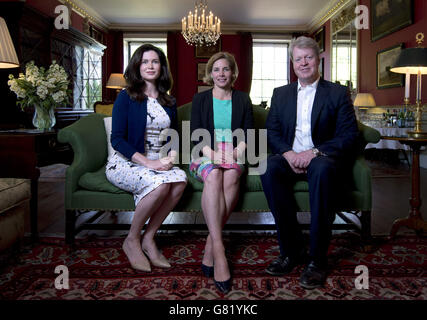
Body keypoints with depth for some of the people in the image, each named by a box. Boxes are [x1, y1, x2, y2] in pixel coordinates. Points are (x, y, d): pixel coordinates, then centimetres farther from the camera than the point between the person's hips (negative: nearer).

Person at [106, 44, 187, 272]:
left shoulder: (169, 103, 14)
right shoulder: (126, 97, -1)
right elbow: (117, 139, -10)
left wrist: (171, 157, -8)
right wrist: (148, 162, -21)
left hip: (156, 163, 5)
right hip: (126, 163, -4)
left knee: (180, 178, -29)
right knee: (160, 183, -34)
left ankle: (148, 239, -15)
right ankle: (132, 241, -12)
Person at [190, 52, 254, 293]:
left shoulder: (243, 99, 17)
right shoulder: (200, 99, 15)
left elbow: (249, 131, 10)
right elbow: (196, 133, 5)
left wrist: (238, 150, -11)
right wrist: (211, 152, -14)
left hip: (233, 154, 1)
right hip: (206, 155, -1)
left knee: (231, 176, -36)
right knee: (213, 176, -37)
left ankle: (211, 245, -32)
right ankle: (218, 250, -43)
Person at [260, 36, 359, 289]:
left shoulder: (338, 93, 7)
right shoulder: (281, 94, 17)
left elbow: (349, 135, -3)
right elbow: (272, 133, 8)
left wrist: (314, 152, -18)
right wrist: (288, 153, -13)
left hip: (324, 157, -2)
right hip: (290, 157, 3)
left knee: (322, 169, -38)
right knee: (269, 168, -31)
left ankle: (318, 258, -27)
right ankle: (292, 251, -22)